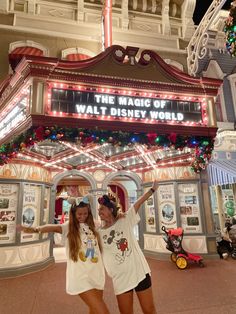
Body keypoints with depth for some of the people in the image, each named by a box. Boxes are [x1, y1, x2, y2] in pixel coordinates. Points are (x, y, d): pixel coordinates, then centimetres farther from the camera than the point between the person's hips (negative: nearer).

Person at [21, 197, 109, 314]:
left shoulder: (93, 225, 8)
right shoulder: (68, 226, -6)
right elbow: (54, 227, -26)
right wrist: (36, 229, -44)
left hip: (96, 274, 5)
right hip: (80, 277, -5)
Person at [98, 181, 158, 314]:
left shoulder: (125, 220, -3)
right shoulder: (99, 233, 1)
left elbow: (138, 203, -6)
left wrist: (153, 189, -4)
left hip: (140, 271, -1)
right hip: (120, 278, 1)